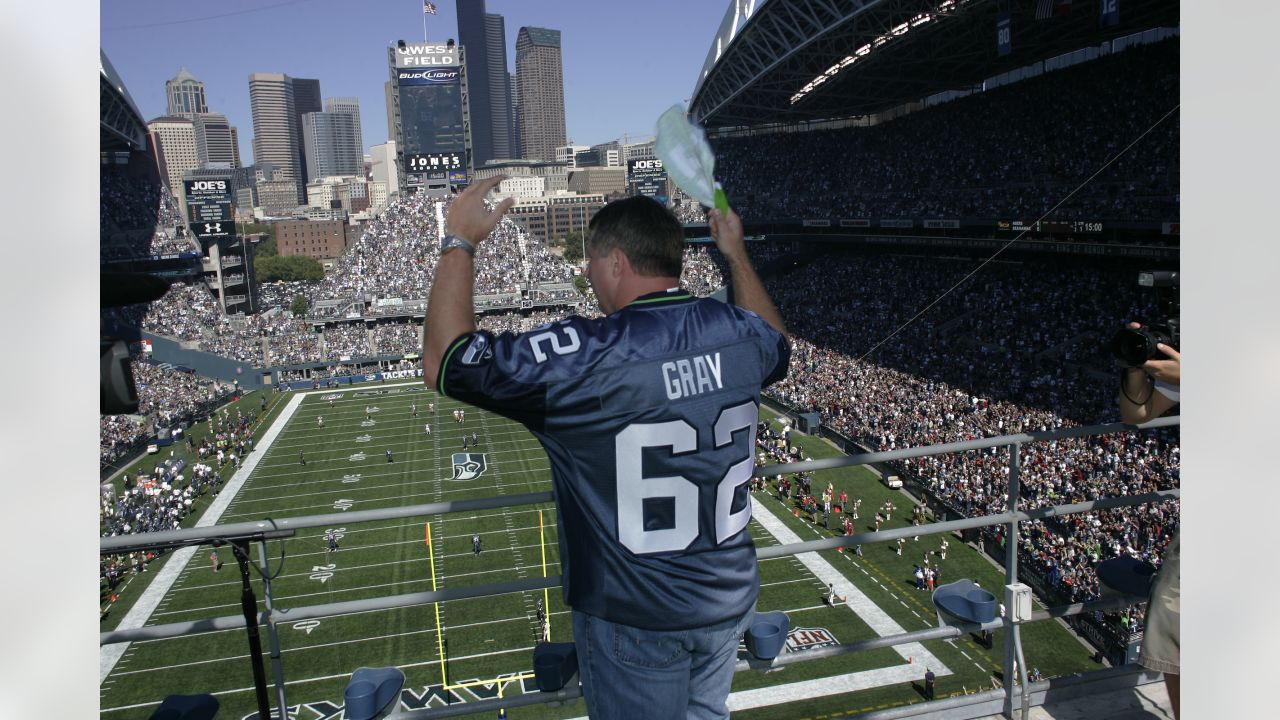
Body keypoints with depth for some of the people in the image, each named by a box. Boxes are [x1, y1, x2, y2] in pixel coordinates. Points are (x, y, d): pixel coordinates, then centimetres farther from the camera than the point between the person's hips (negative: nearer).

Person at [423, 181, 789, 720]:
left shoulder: (581, 355, -26)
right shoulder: (740, 333, -7)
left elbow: (445, 360, -16)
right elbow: (776, 346, 19)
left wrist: (458, 243, -6)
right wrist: (737, 253, 27)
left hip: (637, 621, -5)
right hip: (730, 599, 5)